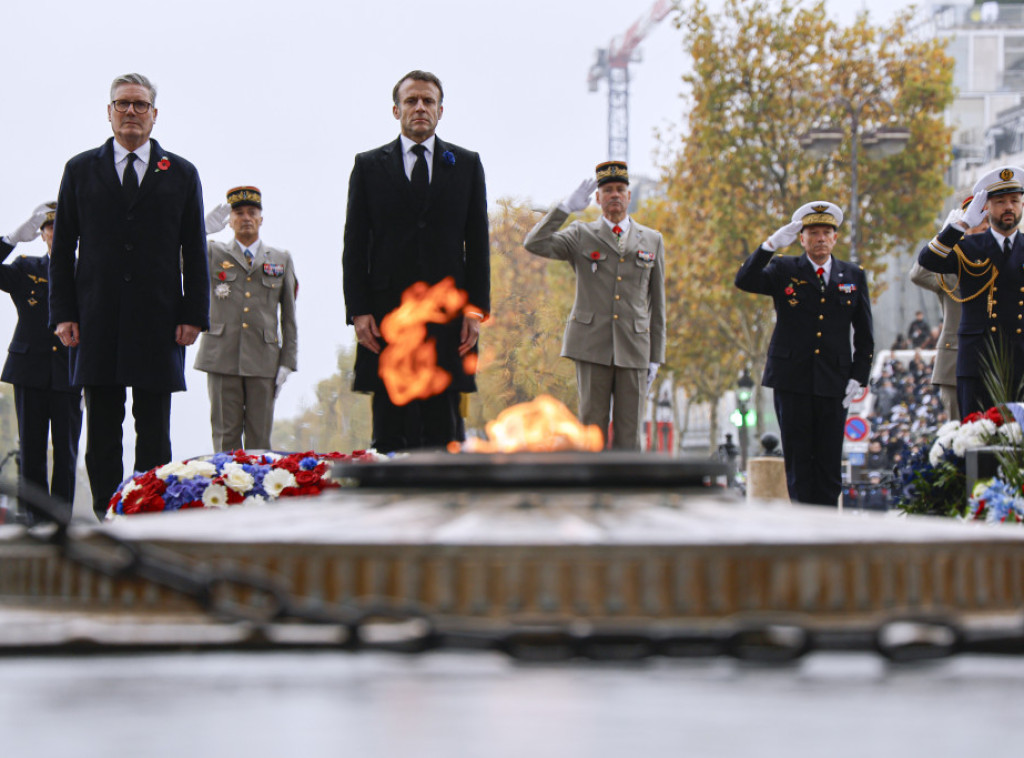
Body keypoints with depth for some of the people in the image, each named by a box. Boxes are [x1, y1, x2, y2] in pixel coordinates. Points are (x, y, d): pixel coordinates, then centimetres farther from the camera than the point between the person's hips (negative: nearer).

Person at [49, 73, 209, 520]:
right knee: (102, 429, 1)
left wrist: (194, 315, -2)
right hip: (98, 322, 0)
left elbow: (195, 252, 8)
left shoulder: (181, 174, 10)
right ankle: (106, 515, 4)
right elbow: (63, 248, 8)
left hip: (158, 323, 0)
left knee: (154, 431, -1)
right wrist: (63, 313, -1)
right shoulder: (81, 170, 11)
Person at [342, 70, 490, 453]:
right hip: (387, 312, 0)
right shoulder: (369, 165, 9)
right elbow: (355, 245, 6)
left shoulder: (467, 164, 12)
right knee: (389, 432, -1)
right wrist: (358, 310, -4)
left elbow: (478, 242, 9)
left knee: (445, 433, -1)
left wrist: (476, 307, -1)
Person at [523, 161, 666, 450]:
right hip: (592, 346, -2)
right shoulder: (581, 236, 8)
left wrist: (655, 357, 9)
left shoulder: (652, 241, 13)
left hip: (633, 349, 2)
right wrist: (566, 207, -13)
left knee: (629, 432, -1)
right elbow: (534, 244, -9)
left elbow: (656, 304, 13)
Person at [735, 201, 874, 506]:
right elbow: (745, 281, -12)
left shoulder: (853, 276, 11)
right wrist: (771, 245, -21)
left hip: (834, 383, 1)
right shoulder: (784, 270, 6)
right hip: (792, 381, -1)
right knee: (798, 462, 0)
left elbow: (864, 336, 13)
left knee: (829, 464, 0)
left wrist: (858, 377, 2)